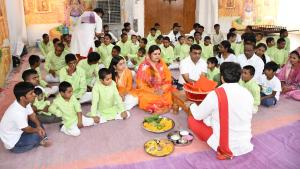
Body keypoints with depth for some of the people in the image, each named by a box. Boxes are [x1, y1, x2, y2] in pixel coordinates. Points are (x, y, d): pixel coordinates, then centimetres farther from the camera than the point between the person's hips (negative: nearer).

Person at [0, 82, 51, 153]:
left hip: (18, 132, 9)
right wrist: (38, 130, -5)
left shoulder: (25, 103, -11)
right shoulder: (17, 112, -36)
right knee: (37, 136, -24)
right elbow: (27, 129, -23)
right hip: (13, 143, -9)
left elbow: (32, 115, 0)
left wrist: (39, 126, -16)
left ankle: (43, 139, 2)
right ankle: (40, 141, 9)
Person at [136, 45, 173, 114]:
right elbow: (140, 84, -11)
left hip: (162, 90, 4)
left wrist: (163, 89, -16)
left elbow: (168, 80, 2)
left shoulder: (162, 64, 2)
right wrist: (153, 91, -20)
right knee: (146, 99, -32)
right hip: (147, 91, -4)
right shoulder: (144, 66, -11)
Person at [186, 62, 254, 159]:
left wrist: (191, 105, 19)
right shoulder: (248, 94, -4)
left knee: (192, 120, 8)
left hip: (225, 146, -5)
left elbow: (198, 115, -5)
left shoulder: (215, 94, -19)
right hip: (245, 146, 6)